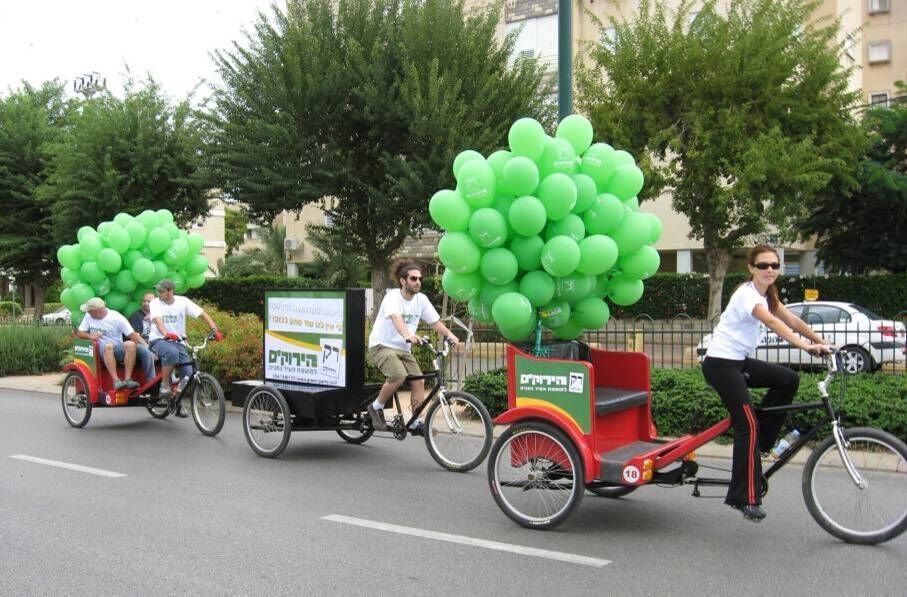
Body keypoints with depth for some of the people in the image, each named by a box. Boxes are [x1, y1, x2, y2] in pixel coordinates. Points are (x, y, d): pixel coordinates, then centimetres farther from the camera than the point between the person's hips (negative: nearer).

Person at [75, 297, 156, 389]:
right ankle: (116, 381, -44)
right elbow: (79, 333, 17)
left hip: (118, 350, 0)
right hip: (100, 351, 0)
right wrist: (90, 336, -5)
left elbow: (132, 335, -4)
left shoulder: (116, 317, 0)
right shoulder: (88, 316, 12)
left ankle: (128, 379, -35)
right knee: (108, 346, -37)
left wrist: (146, 347, -14)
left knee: (130, 344, -33)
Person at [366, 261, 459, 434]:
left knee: (419, 380, -8)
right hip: (381, 346, -6)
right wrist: (408, 336, -55)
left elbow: (435, 321, -1)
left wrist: (449, 335, -20)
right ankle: (376, 407, -8)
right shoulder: (393, 296, -17)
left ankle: (416, 423, 4)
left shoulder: (421, 299, 1)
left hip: (403, 349, 6)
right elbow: (396, 318, -36)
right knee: (399, 375, -30)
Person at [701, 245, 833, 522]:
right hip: (719, 363, -9)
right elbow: (773, 323, -33)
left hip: (739, 361, 9)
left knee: (788, 379, -1)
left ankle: (761, 441, 8)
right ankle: (747, 499, -9)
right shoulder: (747, 293, -18)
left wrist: (823, 343, 0)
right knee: (748, 425, -13)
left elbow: (791, 320, 8)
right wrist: (806, 346, -44)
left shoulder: (767, 294, 10)